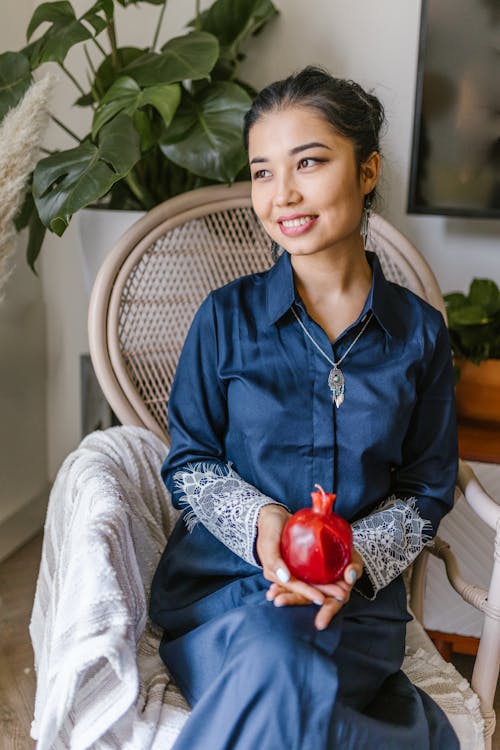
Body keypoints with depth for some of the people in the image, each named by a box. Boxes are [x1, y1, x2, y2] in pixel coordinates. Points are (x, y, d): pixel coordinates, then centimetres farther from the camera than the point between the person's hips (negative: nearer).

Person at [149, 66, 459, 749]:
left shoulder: (420, 331, 1)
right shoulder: (228, 317, -1)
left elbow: (427, 490, 7)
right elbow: (189, 462, 4)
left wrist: (358, 551, -13)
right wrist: (258, 520, -16)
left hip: (357, 594, 1)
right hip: (221, 576, 0)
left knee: (273, 691, -30)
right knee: (270, 670, -32)